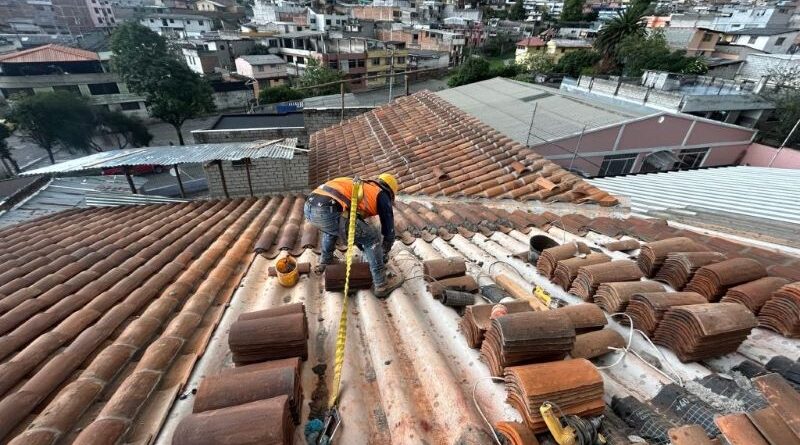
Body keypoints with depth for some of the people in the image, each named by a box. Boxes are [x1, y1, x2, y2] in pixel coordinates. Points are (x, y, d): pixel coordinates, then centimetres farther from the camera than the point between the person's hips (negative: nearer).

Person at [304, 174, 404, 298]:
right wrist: (384, 253, 40)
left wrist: (365, 249, 55)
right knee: (373, 238, 9)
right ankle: (381, 285, 18)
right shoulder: (381, 195, 18)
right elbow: (389, 230, 21)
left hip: (309, 207, 8)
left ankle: (325, 262, 55)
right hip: (328, 212, -8)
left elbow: (353, 224, 47)